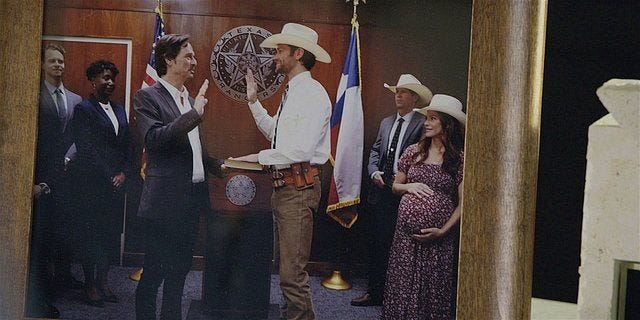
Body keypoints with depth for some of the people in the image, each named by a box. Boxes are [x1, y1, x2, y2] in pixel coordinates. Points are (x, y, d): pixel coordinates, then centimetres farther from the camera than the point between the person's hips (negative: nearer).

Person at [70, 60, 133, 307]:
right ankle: (90, 285, 9)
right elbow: (87, 149, -12)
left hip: (116, 182, 6)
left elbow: (129, 144, 14)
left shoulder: (119, 109, 15)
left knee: (111, 232, 8)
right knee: (90, 232, 1)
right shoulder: (84, 110, -6)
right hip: (93, 184, -6)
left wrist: (124, 172, 0)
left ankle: (103, 280, 18)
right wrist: (108, 177, -13)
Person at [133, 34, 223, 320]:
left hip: (191, 199, 8)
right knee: (154, 272, 0)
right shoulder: (147, 97, -7)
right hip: (165, 200, -8)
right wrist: (194, 114, -25)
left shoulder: (190, 101, 16)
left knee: (179, 270, 15)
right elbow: (154, 140, -23)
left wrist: (219, 166, 12)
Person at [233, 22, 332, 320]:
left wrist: (260, 157, -15)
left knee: (292, 271, -11)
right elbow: (274, 132, 28)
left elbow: (301, 149, -24)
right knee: (285, 262, 18)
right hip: (282, 185, 11)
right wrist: (253, 100, 23)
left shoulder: (312, 94, -15)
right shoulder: (292, 93, 17)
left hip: (299, 187, -11)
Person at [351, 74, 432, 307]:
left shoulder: (422, 125, -6)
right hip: (381, 190, 6)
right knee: (377, 244, 9)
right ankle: (374, 292, 16)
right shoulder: (386, 122, 16)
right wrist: (374, 173, 1)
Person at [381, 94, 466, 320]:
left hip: (438, 239, -3)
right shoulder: (413, 152, 8)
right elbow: (396, 186, 18)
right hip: (406, 233, 3)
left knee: (434, 290, 2)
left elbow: (463, 203, -3)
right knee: (403, 287, 5)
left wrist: (443, 230, -11)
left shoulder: (459, 158, -3)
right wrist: (409, 187, -3)